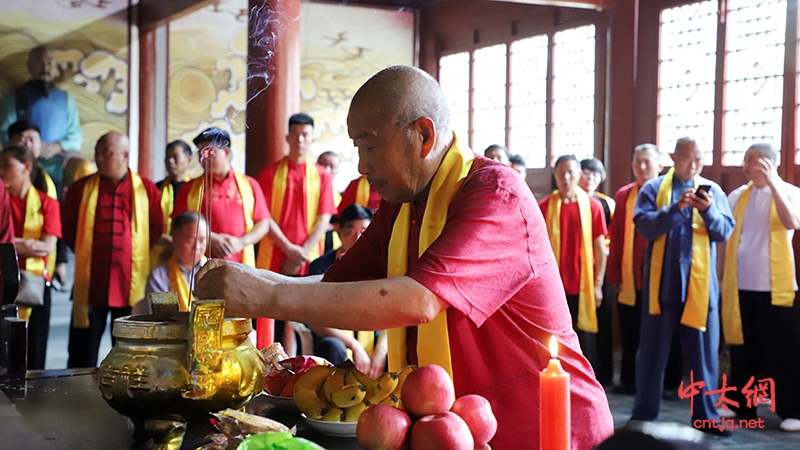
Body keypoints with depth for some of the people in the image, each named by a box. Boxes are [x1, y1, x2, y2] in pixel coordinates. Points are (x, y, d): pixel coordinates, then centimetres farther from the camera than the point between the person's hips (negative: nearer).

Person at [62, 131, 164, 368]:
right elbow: (67, 228, 13)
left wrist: (142, 259, 3)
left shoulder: (147, 189, 3)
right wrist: (85, 254, 8)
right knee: (83, 356, 3)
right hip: (90, 284, 1)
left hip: (132, 285, 0)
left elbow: (158, 231, 8)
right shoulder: (82, 188, 5)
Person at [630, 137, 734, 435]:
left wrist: (708, 210, -21)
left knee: (704, 351, 5)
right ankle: (644, 413, 16)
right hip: (662, 282, -1)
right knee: (652, 349, 6)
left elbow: (725, 231, -3)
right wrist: (676, 207, -23)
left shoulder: (712, 190, 8)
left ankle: (705, 416, 15)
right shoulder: (653, 189, 3)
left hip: (700, 284, 1)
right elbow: (645, 225, -12)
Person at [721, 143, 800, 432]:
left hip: (776, 287, -4)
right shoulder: (737, 196, 9)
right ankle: (741, 405, 22)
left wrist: (772, 183, -25)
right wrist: (720, 277, 4)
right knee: (742, 349, 11)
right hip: (740, 286, 4)